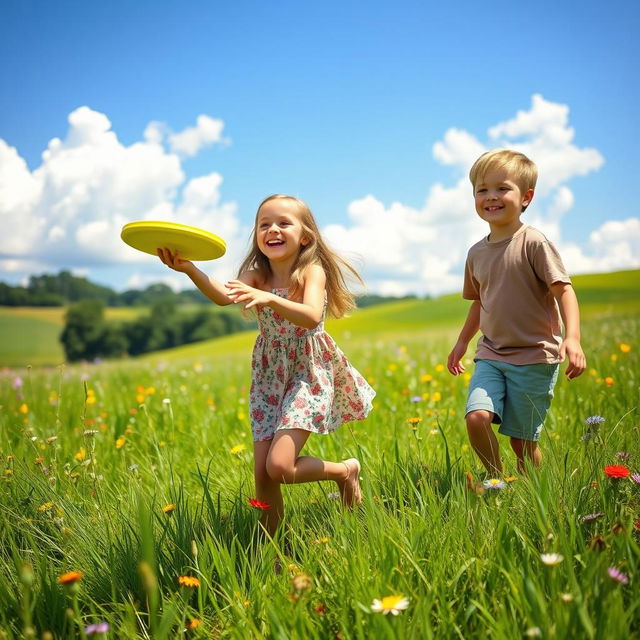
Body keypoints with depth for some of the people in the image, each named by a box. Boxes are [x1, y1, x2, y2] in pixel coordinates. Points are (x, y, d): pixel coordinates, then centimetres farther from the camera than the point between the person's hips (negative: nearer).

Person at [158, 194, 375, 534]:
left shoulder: (312, 271, -10)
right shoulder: (257, 277, 1)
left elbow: (312, 316, -29)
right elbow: (223, 295, -21)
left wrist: (270, 299, -45)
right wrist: (189, 269, -39)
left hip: (308, 376, -4)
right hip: (270, 379, 5)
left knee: (279, 466, -17)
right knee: (262, 473, 1)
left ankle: (345, 470, 11)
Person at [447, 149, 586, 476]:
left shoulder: (533, 242, -11)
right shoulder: (477, 253, 8)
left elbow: (563, 290, -14)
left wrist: (572, 338, -27)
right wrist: (462, 342, 27)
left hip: (534, 357, -5)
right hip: (490, 355, 5)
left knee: (523, 440, 2)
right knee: (476, 417, -16)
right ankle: (496, 480, 7)